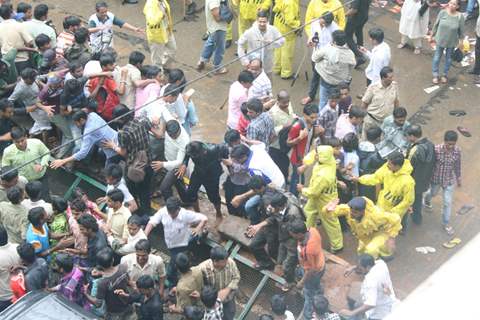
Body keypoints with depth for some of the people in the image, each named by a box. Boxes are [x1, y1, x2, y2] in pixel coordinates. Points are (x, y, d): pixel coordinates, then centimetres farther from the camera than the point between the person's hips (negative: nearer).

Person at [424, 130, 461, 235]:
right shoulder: (436, 149, -29)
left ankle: (446, 223, 28)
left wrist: (458, 177, 10)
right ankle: (426, 200, 65)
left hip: (449, 180, 1)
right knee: (433, 193, 29)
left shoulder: (457, 151, -19)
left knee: (448, 202, 8)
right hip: (436, 178, -1)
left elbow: (458, 165, -2)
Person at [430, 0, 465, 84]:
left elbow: (461, 30, -7)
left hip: (452, 42, -1)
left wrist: (461, 41, -1)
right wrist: (432, 36, 2)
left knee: (448, 58, 16)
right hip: (440, 40, 1)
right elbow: (436, 24, -4)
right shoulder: (442, 12, -16)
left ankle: (445, 75, 34)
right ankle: (435, 75, 25)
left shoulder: (460, 16, -19)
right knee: (437, 57, 10)